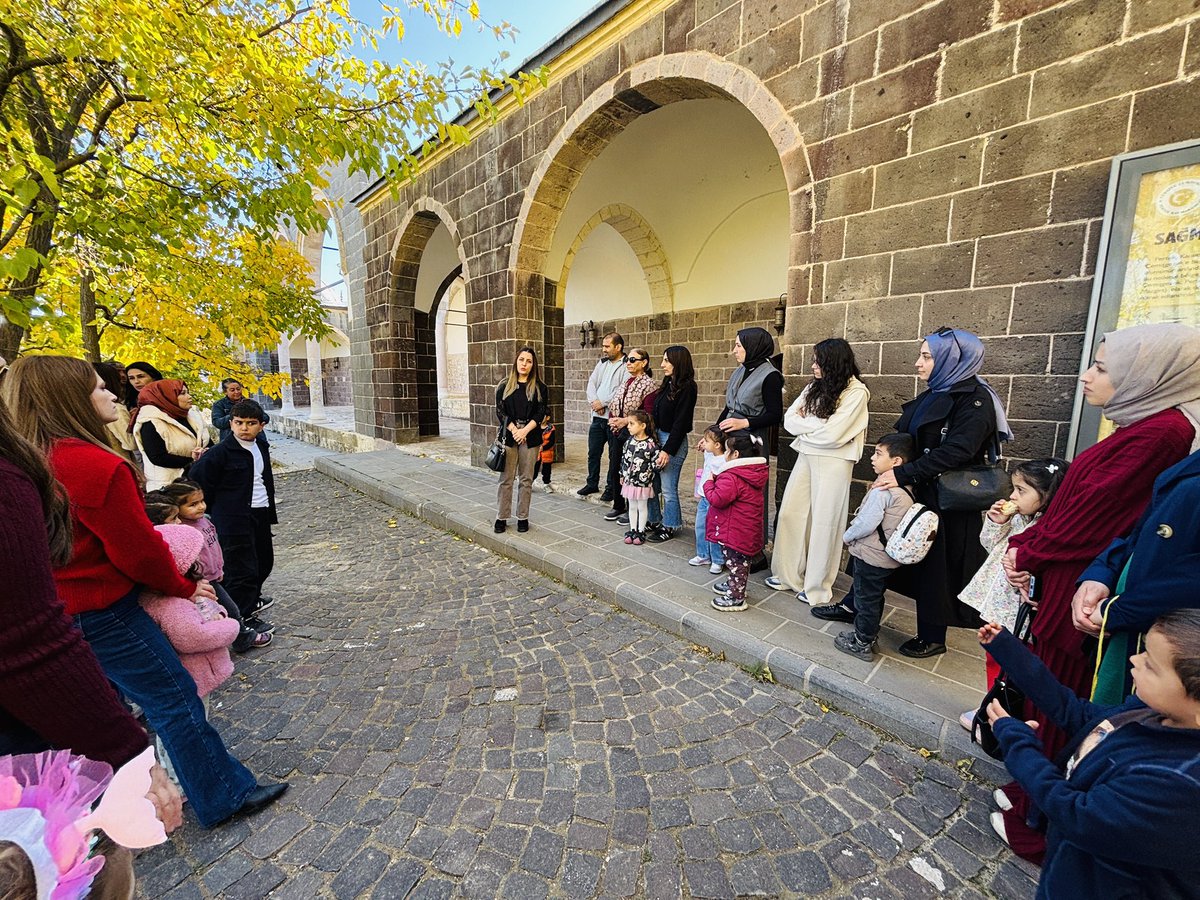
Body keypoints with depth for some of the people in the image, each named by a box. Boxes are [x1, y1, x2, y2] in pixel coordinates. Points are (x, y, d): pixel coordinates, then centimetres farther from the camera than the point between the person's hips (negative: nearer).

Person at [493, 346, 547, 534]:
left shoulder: (539, 388, 6)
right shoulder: (504, 386, 7)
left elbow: (540, 413, -1)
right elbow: (500, 411, 1)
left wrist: (525, 431, -14)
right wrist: (514, 430, -12)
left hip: (530, 437, 0)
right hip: (508, 436, 0)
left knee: (526, 480, 5)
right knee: (506, 479, 2)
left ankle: (523, 518, 14)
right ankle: (501, 518, 11)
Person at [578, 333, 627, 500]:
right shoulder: (602, 362, 15)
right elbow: (591, 383, 7)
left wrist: (603, 403, -15)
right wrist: (594, 402, -9)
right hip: (597, 417, 7)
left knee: (614, 455, 5)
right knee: (593, 452, 14)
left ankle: (611, 488, 18)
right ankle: (592, 483, 30)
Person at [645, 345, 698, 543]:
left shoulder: (687, 387, -12)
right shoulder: (668, 384, 13)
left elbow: (681, 422, -16)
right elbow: (655, 414, 12)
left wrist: (668, 450, -17)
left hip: (672, 441, -8)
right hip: (656, 437, 8)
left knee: (668, 488, 2)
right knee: (651, 484, 12)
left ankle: (669, 527, 18)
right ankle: (654, 522, 27)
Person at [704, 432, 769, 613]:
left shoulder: (731, 477, -25)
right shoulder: (753, 473, 6)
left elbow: (717, 499, -29)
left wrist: (709, 482, -13)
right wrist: (717, 479, 8)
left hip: (735, 531, -10)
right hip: (748, 529, 10)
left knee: (735, 561, 2)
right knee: (740, 560, 22)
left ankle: (736, 598, 13)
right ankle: (735, 586, 40)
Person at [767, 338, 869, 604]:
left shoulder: (856, 391, -9)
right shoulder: (815, 387, 11)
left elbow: (832, 434, -18)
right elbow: (789, 420, 4)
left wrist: (805, 423, -4)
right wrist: (817, 425, -11)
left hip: (833, 462, -6)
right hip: (806, 456, 6)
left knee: (824, 522, 1)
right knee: (789, 514, 5)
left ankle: (817, 588, 16)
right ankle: (789, 575, 21)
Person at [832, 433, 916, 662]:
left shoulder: (882, 490, -25)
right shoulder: (906, 489, 4)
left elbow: (866, 524, -26)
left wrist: (847, 536, -8)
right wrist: (853, 534, 15)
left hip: (870, 556, -9)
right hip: (888, 556, 9)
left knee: (866, 599, 6)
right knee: (874, 598, 21)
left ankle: (862, 644, 20)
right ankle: (868, 634, 37)